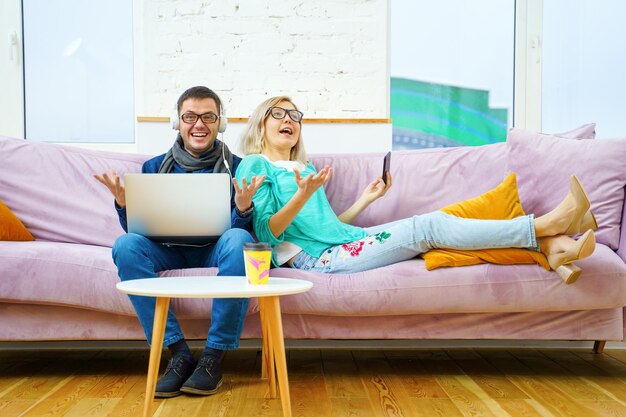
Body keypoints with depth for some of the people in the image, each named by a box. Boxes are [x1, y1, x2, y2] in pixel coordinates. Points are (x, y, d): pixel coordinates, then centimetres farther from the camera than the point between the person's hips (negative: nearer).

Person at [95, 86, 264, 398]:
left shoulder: (237, 168, 4)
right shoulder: (155, 168, 10)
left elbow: (244, 230, -2)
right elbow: (138, 229, 7)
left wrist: (244, 209, -26)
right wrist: (124, 204, -15)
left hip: (215, 251, -2)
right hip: (169, 251, 2)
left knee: (239, 240, -35)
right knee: (125, 245, -27)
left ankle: (213, 357, -27)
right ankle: (179, 353, -26)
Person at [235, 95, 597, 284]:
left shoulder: (306, 170, 26)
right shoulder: (255, 166, 3)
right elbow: (266, 232, -9)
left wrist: (366, 199, 16)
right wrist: (303, 195, -23)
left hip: (348, 241, 7)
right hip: (320, 258, -7)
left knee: (429, 223, -13)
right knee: (428, 225, -19)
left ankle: (551, 247, -23)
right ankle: (545, 225, -18)